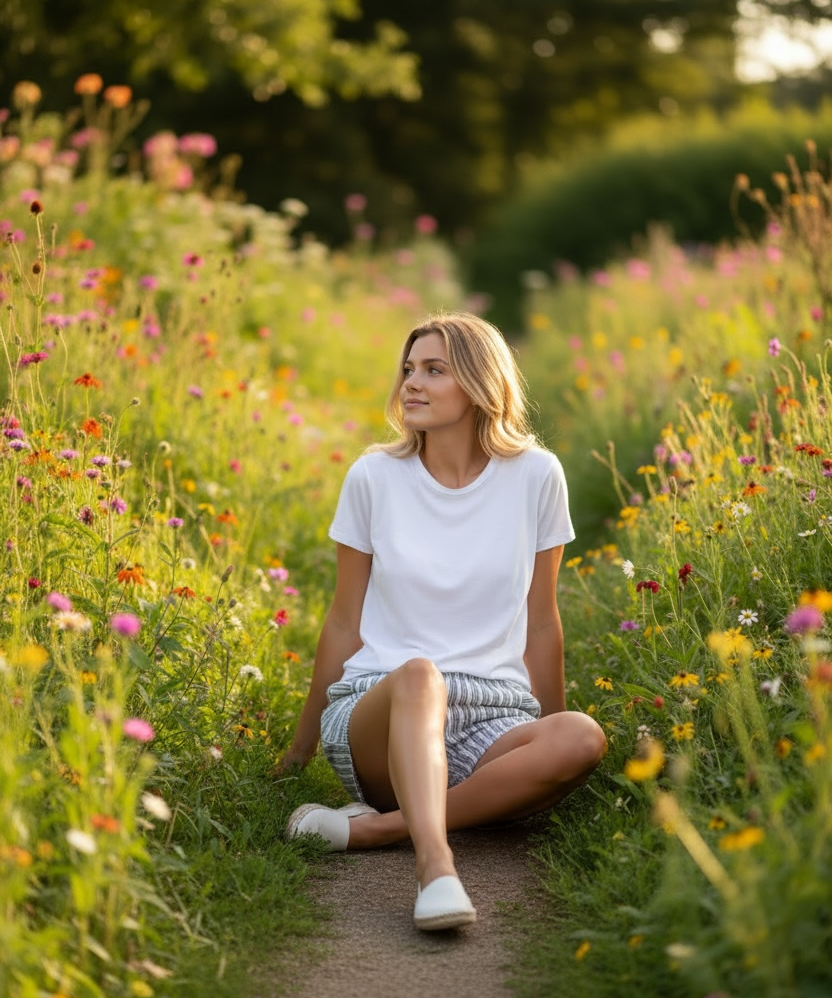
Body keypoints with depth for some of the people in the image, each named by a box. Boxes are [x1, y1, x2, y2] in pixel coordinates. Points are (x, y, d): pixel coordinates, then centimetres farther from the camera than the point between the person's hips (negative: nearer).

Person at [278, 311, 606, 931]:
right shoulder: (374, 477, 3)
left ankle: (376, 826, -32)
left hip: (492, 718, 2)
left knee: (582, 739, -31)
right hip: (377, 710, -1)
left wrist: (549, 737, 16)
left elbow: (540, 623, 12)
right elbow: (344, 624, 10)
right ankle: (436, 867, -53)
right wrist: (301, 747, 14)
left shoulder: (535, 476, 3)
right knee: (418, 676, -37)